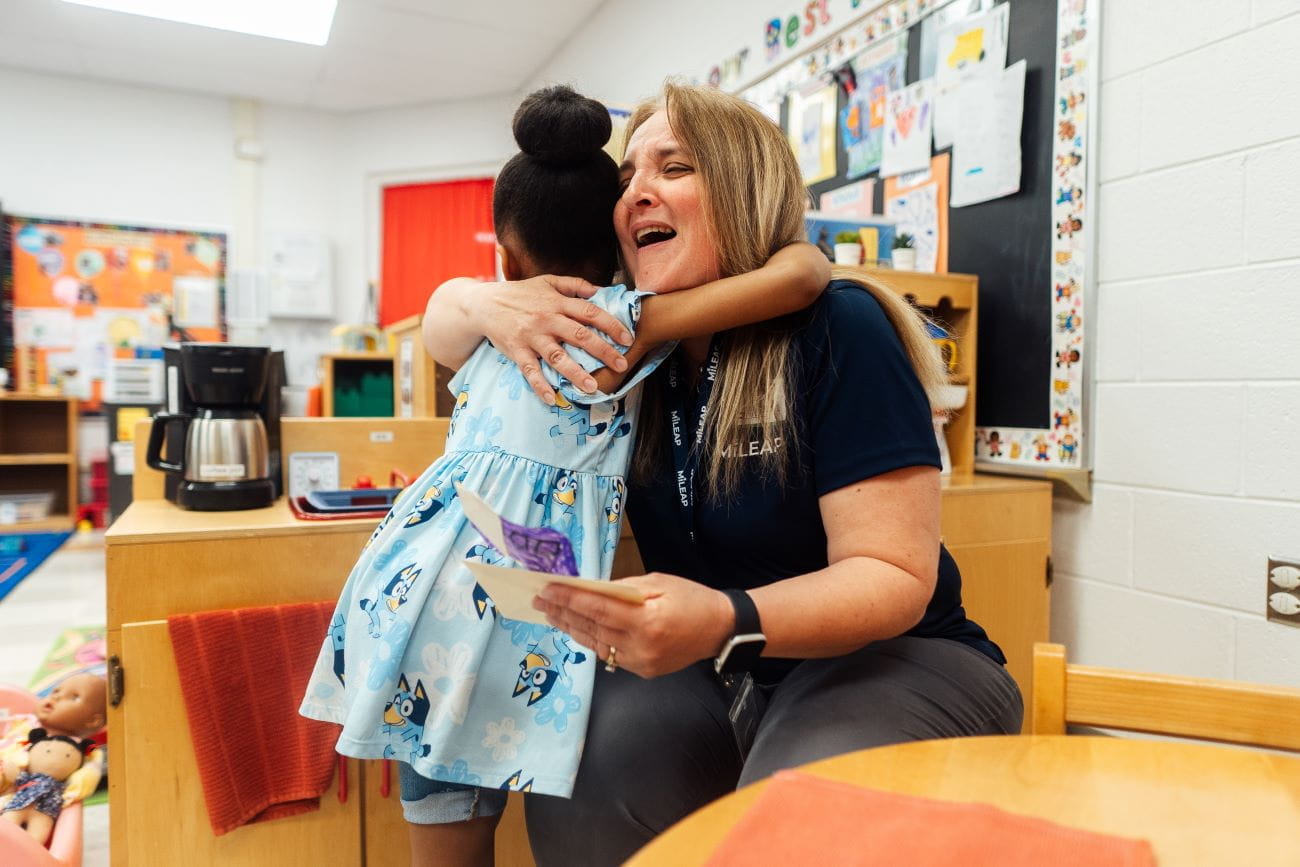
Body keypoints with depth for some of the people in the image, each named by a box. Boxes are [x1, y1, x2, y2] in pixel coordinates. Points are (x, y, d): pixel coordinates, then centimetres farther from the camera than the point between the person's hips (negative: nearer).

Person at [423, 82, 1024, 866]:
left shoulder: (837, 327, -17)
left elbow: (895, 579, -20)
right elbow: (442, 318, 12)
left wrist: (726, 622, -39)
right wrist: (488, 304, -13)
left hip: (888, 660, -4)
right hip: (716, 669, 5)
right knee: (573, 787, -22)